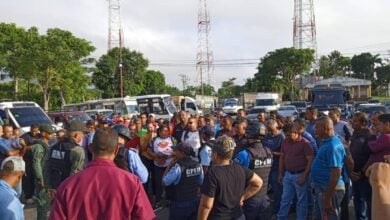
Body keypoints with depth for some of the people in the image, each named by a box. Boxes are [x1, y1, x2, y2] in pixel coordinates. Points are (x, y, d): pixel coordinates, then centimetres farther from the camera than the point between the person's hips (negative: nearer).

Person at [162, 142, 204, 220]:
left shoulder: (178, 167, -23)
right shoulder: (198, 165, -4)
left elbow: (165, 182, -16)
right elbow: (200, 182, 8)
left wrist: (170, 165, -11)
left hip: (180, 204, -5)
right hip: (195, 202, 5)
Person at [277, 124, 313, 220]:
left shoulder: (305, 143, -12)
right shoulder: (285, 142, 5)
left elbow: (310, 161, -13)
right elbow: (282, 158, 13)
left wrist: (304, 176, -16)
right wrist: (280, 174, 10)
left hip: (300, 175, -5)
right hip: (288, 174, 5)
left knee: (301, 201, 6)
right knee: (285, 199, 13)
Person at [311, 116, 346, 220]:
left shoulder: (333, 146, -22)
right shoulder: (325, 142, 9)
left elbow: (336, 174, -25)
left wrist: (328, 198, -25)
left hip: (330, 190, -10)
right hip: (320, 188, 10)